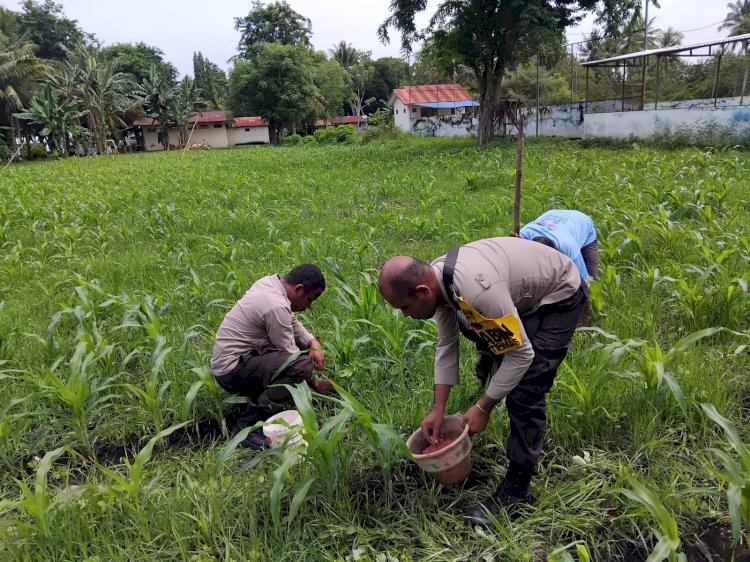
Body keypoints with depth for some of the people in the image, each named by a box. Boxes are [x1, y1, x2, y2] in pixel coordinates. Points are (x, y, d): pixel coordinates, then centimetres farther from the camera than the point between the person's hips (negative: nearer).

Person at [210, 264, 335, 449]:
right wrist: (316, 384, -3)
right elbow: (291, 357, -17)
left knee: (302, 343, 10)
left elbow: (293, 323, 12)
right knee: (302, 364, -27)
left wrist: (313, 343, -6)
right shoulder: (277, 307, -24)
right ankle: (249, 427, -18)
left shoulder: (270, 282, 3)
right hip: (231, 369, -10)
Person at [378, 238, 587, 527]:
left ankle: (516, 489, -1)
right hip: (524, 289, 9)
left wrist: (483, 408, -19)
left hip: (559, 295, -9)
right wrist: (438, 409, -1)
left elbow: (521, 355, -29)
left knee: (524, 390, -16)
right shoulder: (436, 277, -13)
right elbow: (446, 345, -1)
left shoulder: (475, 292, -41)